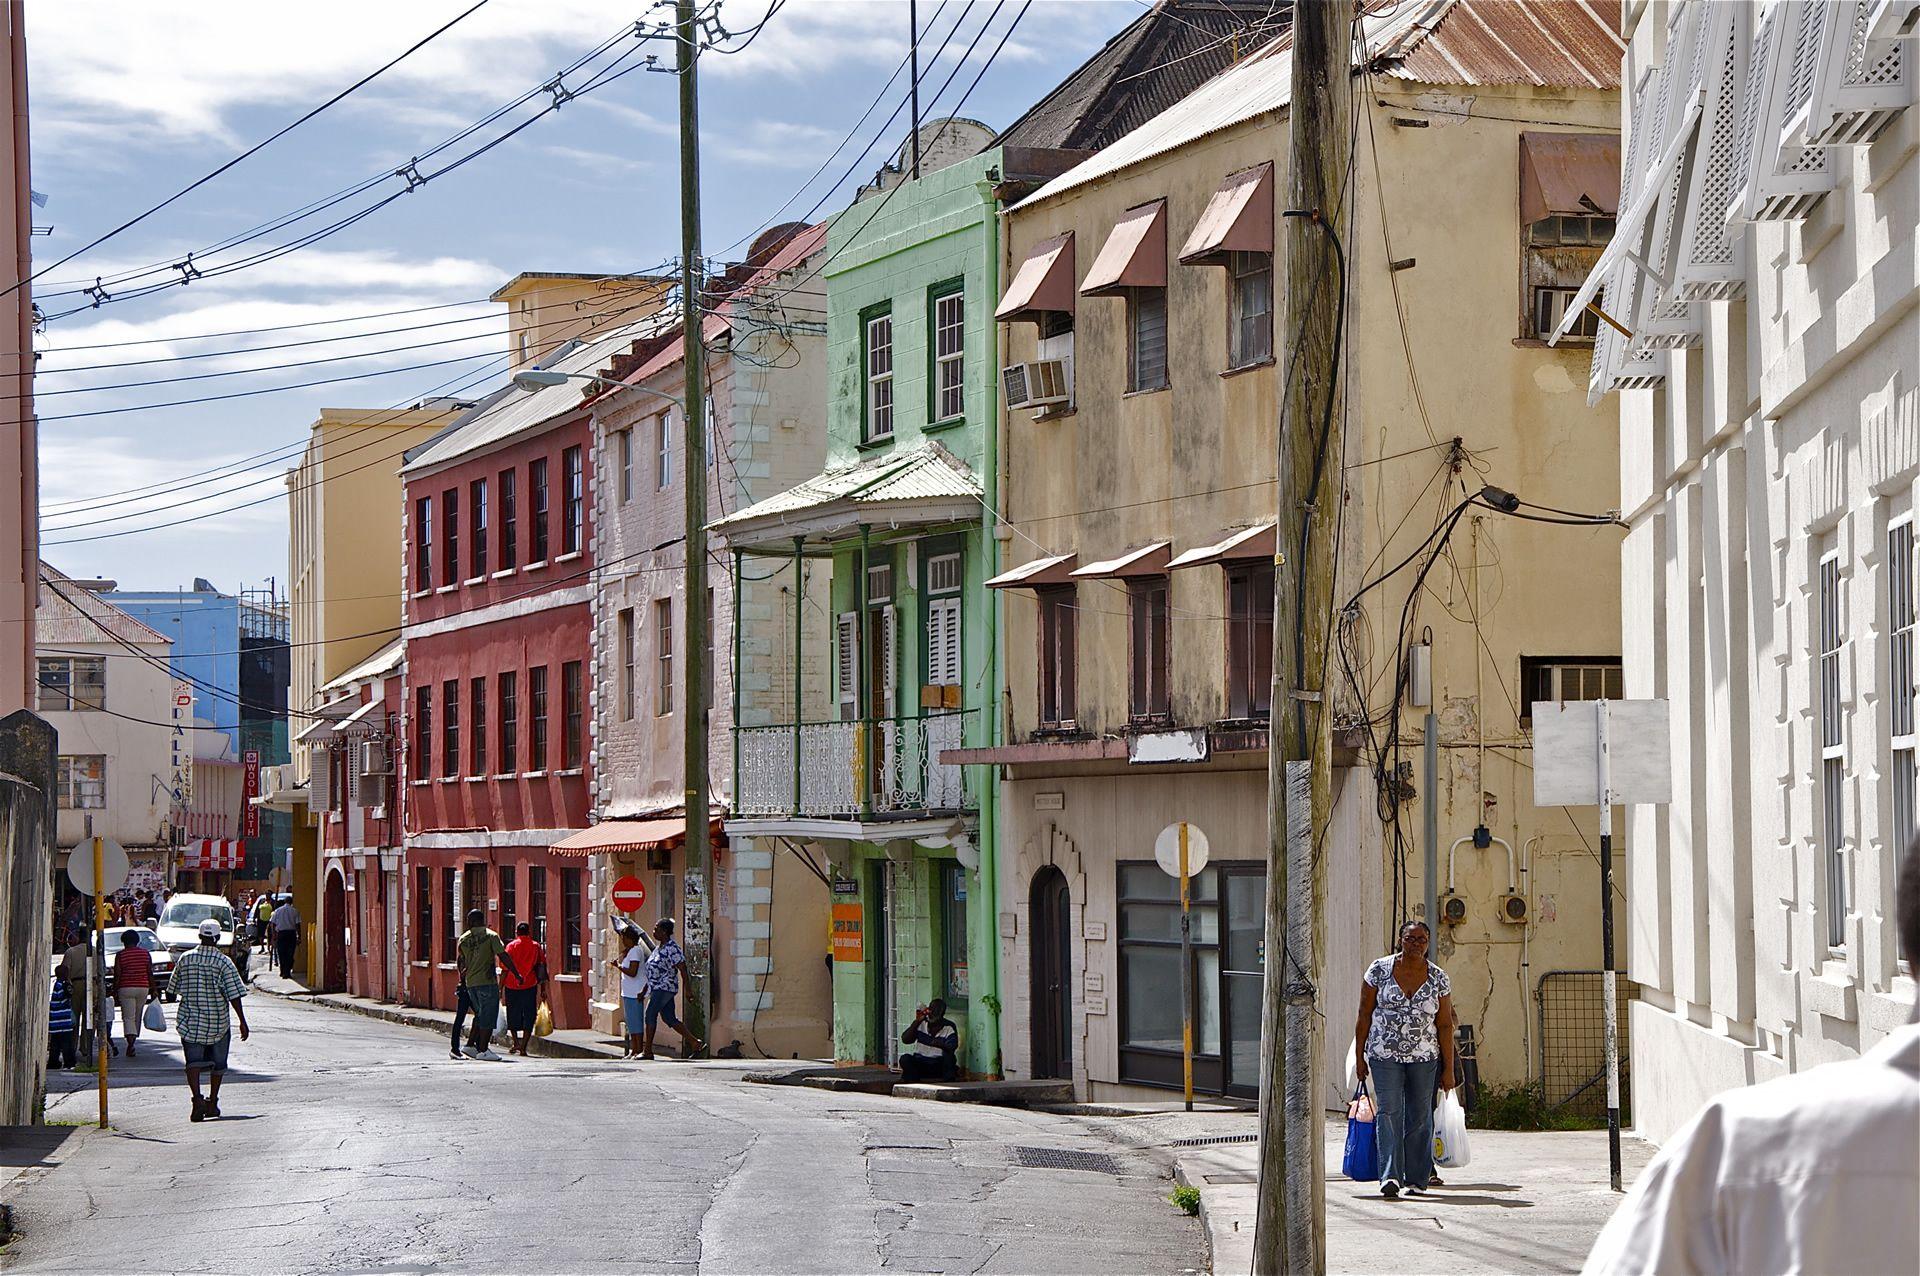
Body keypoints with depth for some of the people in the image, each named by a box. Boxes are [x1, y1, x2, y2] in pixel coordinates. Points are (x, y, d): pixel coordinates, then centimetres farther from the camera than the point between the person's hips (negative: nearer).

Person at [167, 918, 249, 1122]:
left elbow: (174, 988, 10)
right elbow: (234, 994, -11)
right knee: (217, 1063, 16)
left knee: (194, 1061, -3)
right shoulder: (224, 962, -8)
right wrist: (242, 1021, -5)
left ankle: (197, 1098, -24)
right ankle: (212, 1103, 22)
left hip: (190, 1021, 1)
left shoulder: (185, 958, 0)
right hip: (218, 1021, -1)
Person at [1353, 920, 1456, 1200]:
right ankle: (1390, 1176, -20)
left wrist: (1448, 1069, 3)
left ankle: (1417, 1179, 14)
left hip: (1424, 1058, 2)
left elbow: (1445, 1026, 4)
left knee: (1420, 1117, 5)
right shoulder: (1379, 970, -2)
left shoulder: (1438, 979, 2)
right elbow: (1364, 1015, 3)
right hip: (1384, 1055, -2)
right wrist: (1359, 1056, 1)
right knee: (1388, 1112, -13)